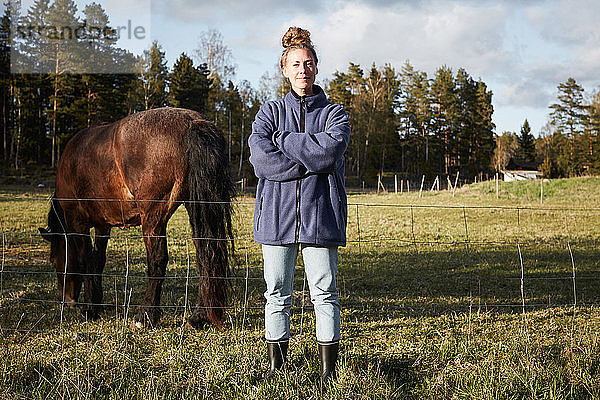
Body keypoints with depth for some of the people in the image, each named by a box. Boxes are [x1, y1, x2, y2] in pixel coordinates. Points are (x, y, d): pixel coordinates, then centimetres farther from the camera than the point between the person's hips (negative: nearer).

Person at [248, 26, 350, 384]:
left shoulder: (334, 113, 8)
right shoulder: (270, 112, 10)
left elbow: (330, 149, -14)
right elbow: (261, 160, -7)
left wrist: (282, 139, -8)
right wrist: (312, 162, -12)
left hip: (320, 215, -1)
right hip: (277, 214, 1)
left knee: (325, 294, 1)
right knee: (277, 294, 7)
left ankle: (329, 370, 10)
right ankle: (276, 365, 19)